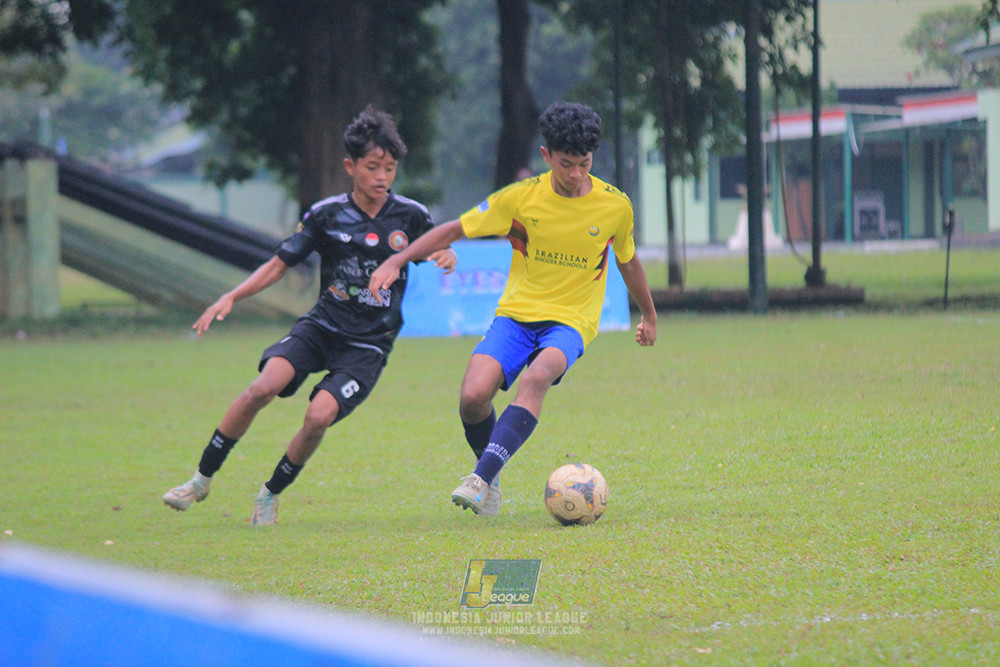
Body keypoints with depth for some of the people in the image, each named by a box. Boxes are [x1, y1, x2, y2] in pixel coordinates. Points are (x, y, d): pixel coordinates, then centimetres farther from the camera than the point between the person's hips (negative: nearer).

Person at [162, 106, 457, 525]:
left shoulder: (410, 216, -2)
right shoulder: (326, 215, -1)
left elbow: (440, 251, 14)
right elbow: (280, 263, 4)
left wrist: (446, 258, -12)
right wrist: (231, 297, -8)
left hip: (369, 344, -1)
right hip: (322, 325, 1)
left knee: (319, 416, -22)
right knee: (264, 386, -25)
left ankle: (270, 495, 4)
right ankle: (202, 479, -10)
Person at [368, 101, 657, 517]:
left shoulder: (615, 205, -3)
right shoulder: (521, 198, -6)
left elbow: (627, 260, 18)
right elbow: (454, 231, 3)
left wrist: (649, 316, 31)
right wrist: (397, 261, -7)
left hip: (570, 320, -1)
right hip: (516, 312, 1)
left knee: (536, 378, -35)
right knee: (473, 397, -22)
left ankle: (482, 478, -43)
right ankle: (490, 482, 7)